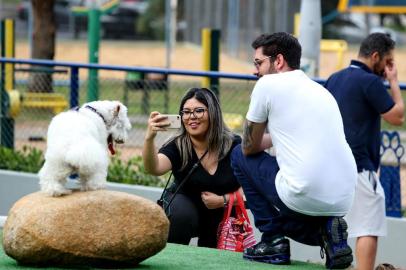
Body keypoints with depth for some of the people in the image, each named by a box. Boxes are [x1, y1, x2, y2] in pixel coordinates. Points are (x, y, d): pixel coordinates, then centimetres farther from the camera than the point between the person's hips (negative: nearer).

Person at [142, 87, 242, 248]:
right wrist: (149, 138, -58)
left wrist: (224, 200, -26)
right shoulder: (178, 147, -19)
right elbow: (155, 168, -40)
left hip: (222, 217, 1)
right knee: (181, 214, -33)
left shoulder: (234, 145, -16)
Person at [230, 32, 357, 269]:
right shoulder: (322, 91, 20)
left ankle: (273, 240, 12)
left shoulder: (269, 84, 0)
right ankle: (324, 231, 6)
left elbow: (250, 147, 10)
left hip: (304, 196, -7)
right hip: (343, 201, 7)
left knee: (240, 156, 17)